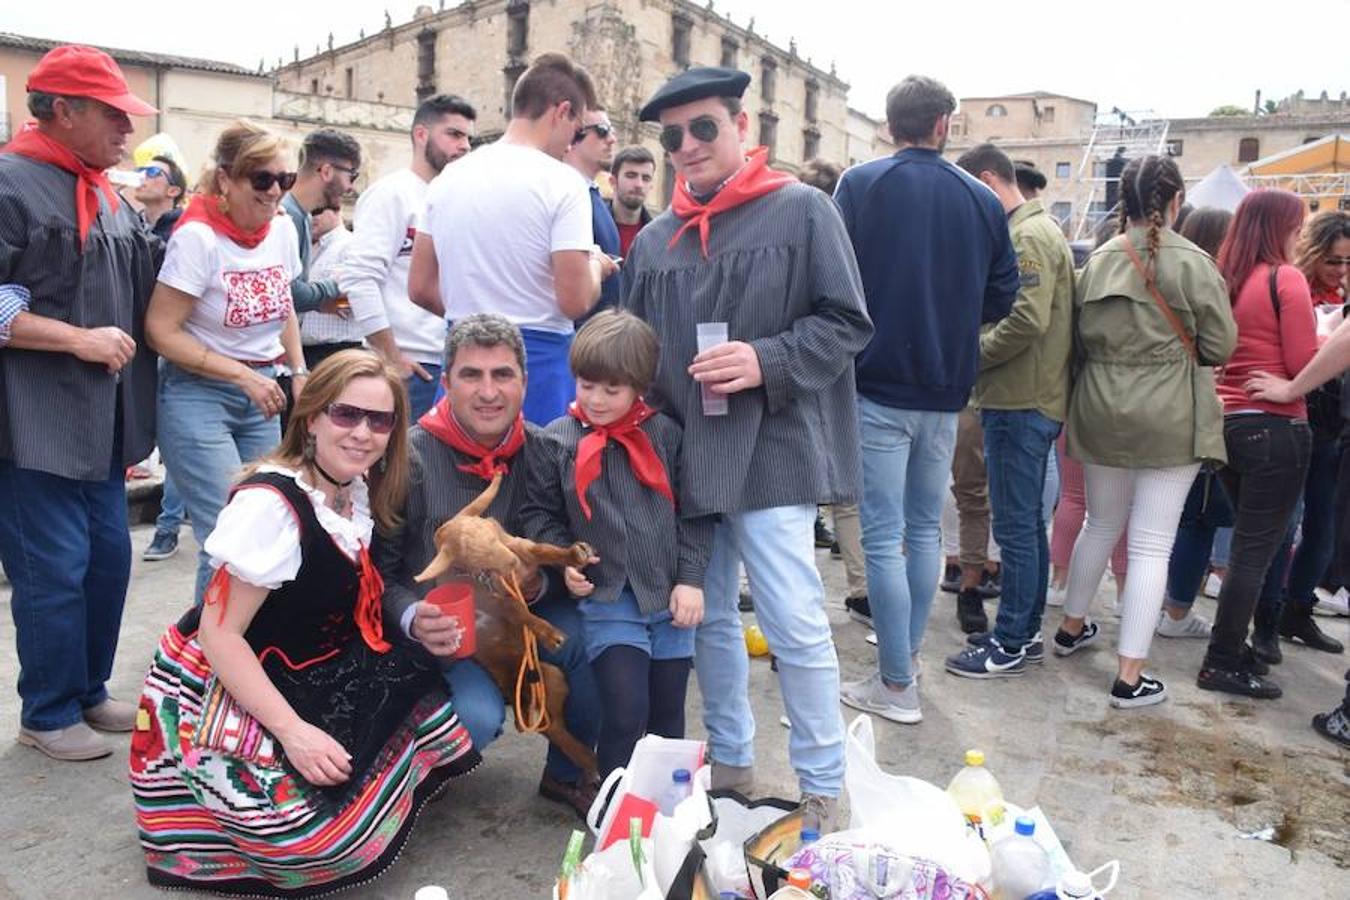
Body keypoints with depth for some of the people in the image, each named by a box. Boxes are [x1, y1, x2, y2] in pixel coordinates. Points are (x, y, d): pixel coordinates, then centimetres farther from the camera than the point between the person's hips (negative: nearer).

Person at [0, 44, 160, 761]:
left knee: (110, 558, 13)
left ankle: (88, 691, 30)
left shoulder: (107, 197, 15)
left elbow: (148, 281, 25)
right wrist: (80, 339, -18)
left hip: (99, 422, 8)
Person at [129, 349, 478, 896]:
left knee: (445, 719, -5)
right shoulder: (271, 503, -25)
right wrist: (293, 730, -29)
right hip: (220, 692, -8)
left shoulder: (358, 493, 0)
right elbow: (219, 632, -24)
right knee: (332, 833, -24)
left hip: (303, 682, 8)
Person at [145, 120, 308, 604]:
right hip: (198, 395, -6)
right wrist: (243, 375, -18)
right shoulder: (198, 236, -15)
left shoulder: (283, 228, 3)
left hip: (260, 393, 6)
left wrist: (299, 372, 7)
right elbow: (161, 331, -15)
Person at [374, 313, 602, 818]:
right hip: (441, 628, -3)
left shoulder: (542, 452, -2)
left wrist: (540, 584, -18)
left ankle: (566, 773, 4)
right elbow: (378, 569, -9)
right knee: (478, 718, -30)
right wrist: (414, 619, -28)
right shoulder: (411, 458, -13)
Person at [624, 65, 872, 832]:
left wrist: (768, 361, -19)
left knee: (795, 624, -5)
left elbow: (847, 323, -6)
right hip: (685, 453, 6)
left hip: (772, 451, -6)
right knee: (709, 616, 15)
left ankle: (824, 786, 14)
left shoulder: (801, 210, -3)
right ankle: (730, 760, 33)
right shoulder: (654, 240, 13)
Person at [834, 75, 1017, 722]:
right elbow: (1001, 298, 5)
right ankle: (905, 654, 29)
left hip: (879, 386, -4)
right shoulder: (982, 201, 3)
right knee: (924, 529, 17)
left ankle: (896, 686, 5)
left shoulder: (860, 185, -7)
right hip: (946, 390, 4)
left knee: (884, 536, 1)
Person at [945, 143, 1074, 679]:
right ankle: (1025, 633, 25)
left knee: (1016, 526, -3)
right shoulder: (1034, 230, 18)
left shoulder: (1029, 236, -13)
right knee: (1027, 523, 15)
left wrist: (972, 354, -11)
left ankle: (1010, 645, 6)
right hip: (1029, 399, 10)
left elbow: (1027, 320, -24)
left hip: (1020, 403, -10)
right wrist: (977, 352, 8)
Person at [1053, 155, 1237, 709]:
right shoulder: (1192, 263, -11)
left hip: (1101, 414, 5)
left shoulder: (1097, 262, 1)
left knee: (1100, 525, 23)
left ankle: (1072, 627, 39)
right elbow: (1220, 346, -6)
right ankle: (1130, 676, 4)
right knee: (1152, 545, 1)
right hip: (1168, 420, -4)